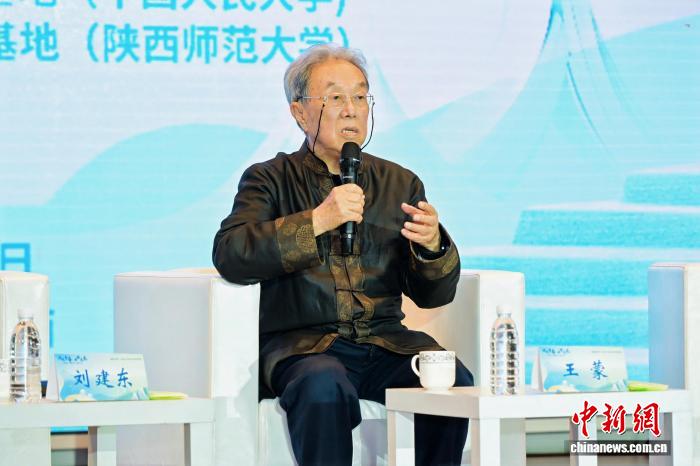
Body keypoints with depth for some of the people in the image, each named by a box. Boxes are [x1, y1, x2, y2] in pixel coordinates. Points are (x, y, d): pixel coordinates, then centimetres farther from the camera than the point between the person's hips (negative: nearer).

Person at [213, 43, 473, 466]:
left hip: (385, 341, 3)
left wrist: (432, 244, -8)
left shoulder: (401, 184, 19)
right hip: (302, 344, -3)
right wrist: (317, 221, -18)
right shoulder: (270, 180, 9)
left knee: (453, 381, -26)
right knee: (324, 387, -36)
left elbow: (434, 296, 15)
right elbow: (229, 256, -10)